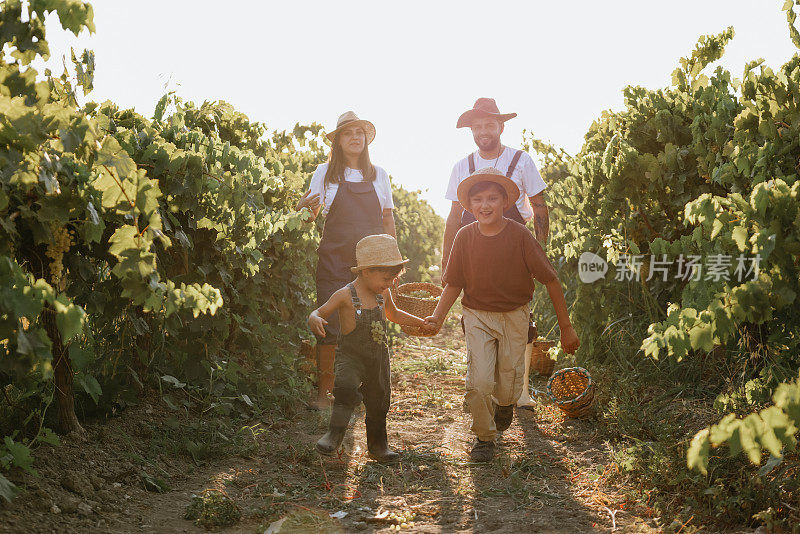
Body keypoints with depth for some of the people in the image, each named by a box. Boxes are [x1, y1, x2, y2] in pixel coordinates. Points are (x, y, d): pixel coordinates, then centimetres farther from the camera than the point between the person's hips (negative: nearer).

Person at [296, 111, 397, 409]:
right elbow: (311, 216, 5)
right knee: (330, 328, -6)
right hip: (334, 260, -2)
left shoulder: (379, 175, 12)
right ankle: (323, 392, 4)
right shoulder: (325, 173, 7)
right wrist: (304, 206, -18)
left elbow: (387, 220, 15)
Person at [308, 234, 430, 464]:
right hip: (350, 356, -6)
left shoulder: (383, 294, 4)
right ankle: (335, 433, -18)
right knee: (346, 387, -32)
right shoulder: (345, 295, -15)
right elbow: (317, 313, -15)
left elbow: (393, 314, 25)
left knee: (378, 401, 14)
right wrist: (315, 320, -39)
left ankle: (378, 444, 34)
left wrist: (421, 323, 24)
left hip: (378, 358, 6)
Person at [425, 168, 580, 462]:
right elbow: (453, 284, 3)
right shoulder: (465, 236, -9)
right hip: (477, 316, 1)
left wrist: (566, 328, -6)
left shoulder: (519, 235, -15)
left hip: (514, 316, -1)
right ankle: (484, 437, 12)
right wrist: (437, 317, -12)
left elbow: (550, 280, -8)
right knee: (479, 382, -14)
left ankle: (505, 405, 42)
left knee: (508, 388, 3)